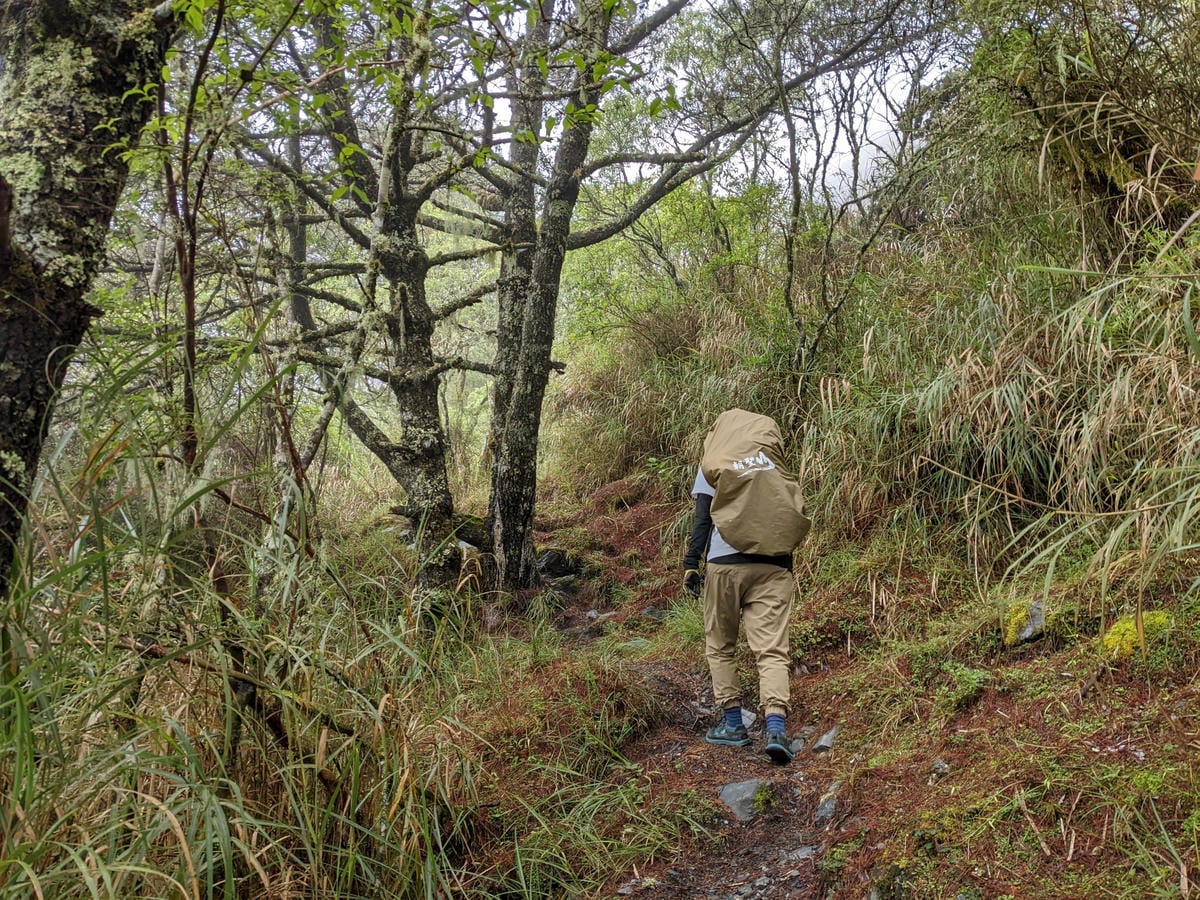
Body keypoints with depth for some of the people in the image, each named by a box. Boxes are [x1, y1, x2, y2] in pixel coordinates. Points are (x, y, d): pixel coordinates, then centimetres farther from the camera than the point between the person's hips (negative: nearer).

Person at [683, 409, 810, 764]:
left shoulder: (712, 466, 7)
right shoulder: (776, 467, 15)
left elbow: (702, 520, -1)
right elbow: (795, 518, 15)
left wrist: (691, 563, 0)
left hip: (725, 564, -2)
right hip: (773, 567, 2)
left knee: (720, 646, 14)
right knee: (772, 649, -4)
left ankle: (733, 723, 12)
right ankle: (776, 728, -19)